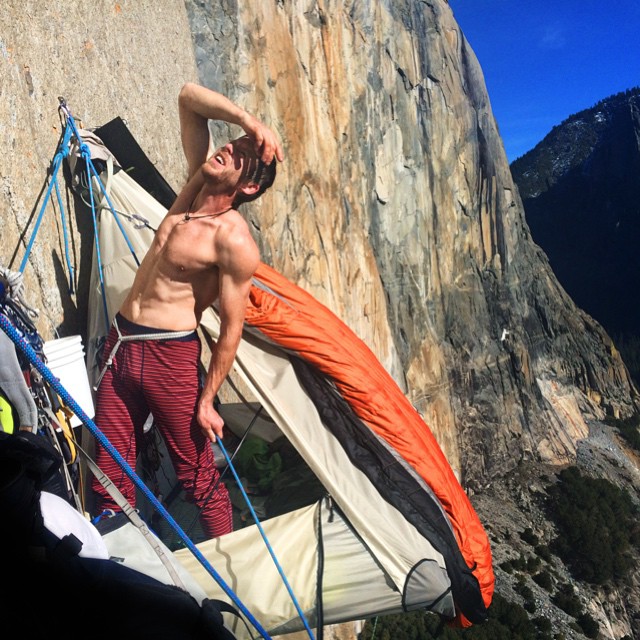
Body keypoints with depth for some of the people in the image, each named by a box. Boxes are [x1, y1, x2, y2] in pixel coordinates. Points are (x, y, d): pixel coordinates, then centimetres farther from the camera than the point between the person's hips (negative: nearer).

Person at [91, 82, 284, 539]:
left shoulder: (234, 242, -18)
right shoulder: (198, 182, 3)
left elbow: (232, 328, -15)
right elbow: (189, 96, 3)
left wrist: (207, 401, -11)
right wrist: (247, 120, -11)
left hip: (171, 356, -8)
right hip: (120, 344, 8)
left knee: (199, 478, 6)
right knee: (111, 473, 13)